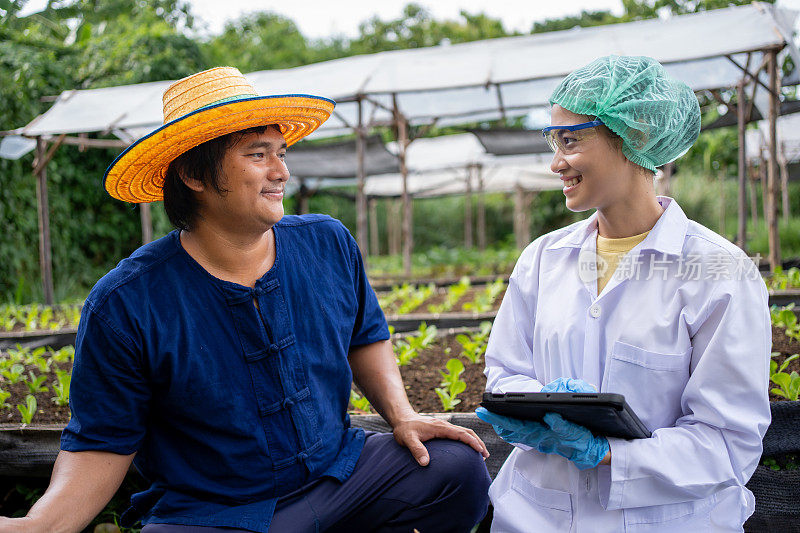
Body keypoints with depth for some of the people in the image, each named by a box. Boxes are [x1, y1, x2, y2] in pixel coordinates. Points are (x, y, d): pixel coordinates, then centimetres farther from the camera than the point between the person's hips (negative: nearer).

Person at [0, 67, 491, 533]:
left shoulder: (329, 244, -1)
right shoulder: (125, 304, -13)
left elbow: (364, 336, 16)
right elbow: (102, 445, -8)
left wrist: (401, 415, 0)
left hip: (340, 474, 5)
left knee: (461, 469, -14)